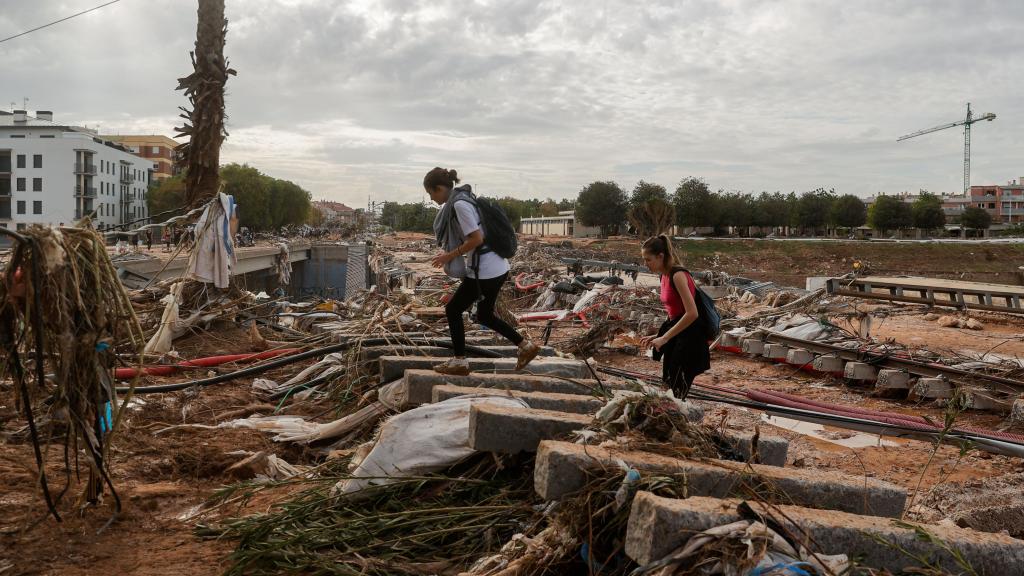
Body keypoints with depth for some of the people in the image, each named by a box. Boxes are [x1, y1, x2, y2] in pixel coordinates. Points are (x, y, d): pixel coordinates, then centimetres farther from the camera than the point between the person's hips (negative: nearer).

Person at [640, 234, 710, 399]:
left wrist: (665, 338, -21)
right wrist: (659, 336, 11)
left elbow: (692, 313, -24)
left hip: (688, 340, -9)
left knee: (676, 396, -8)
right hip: (676, 339, 9)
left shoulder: (677, 275, -17)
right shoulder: (665, 276, 10)